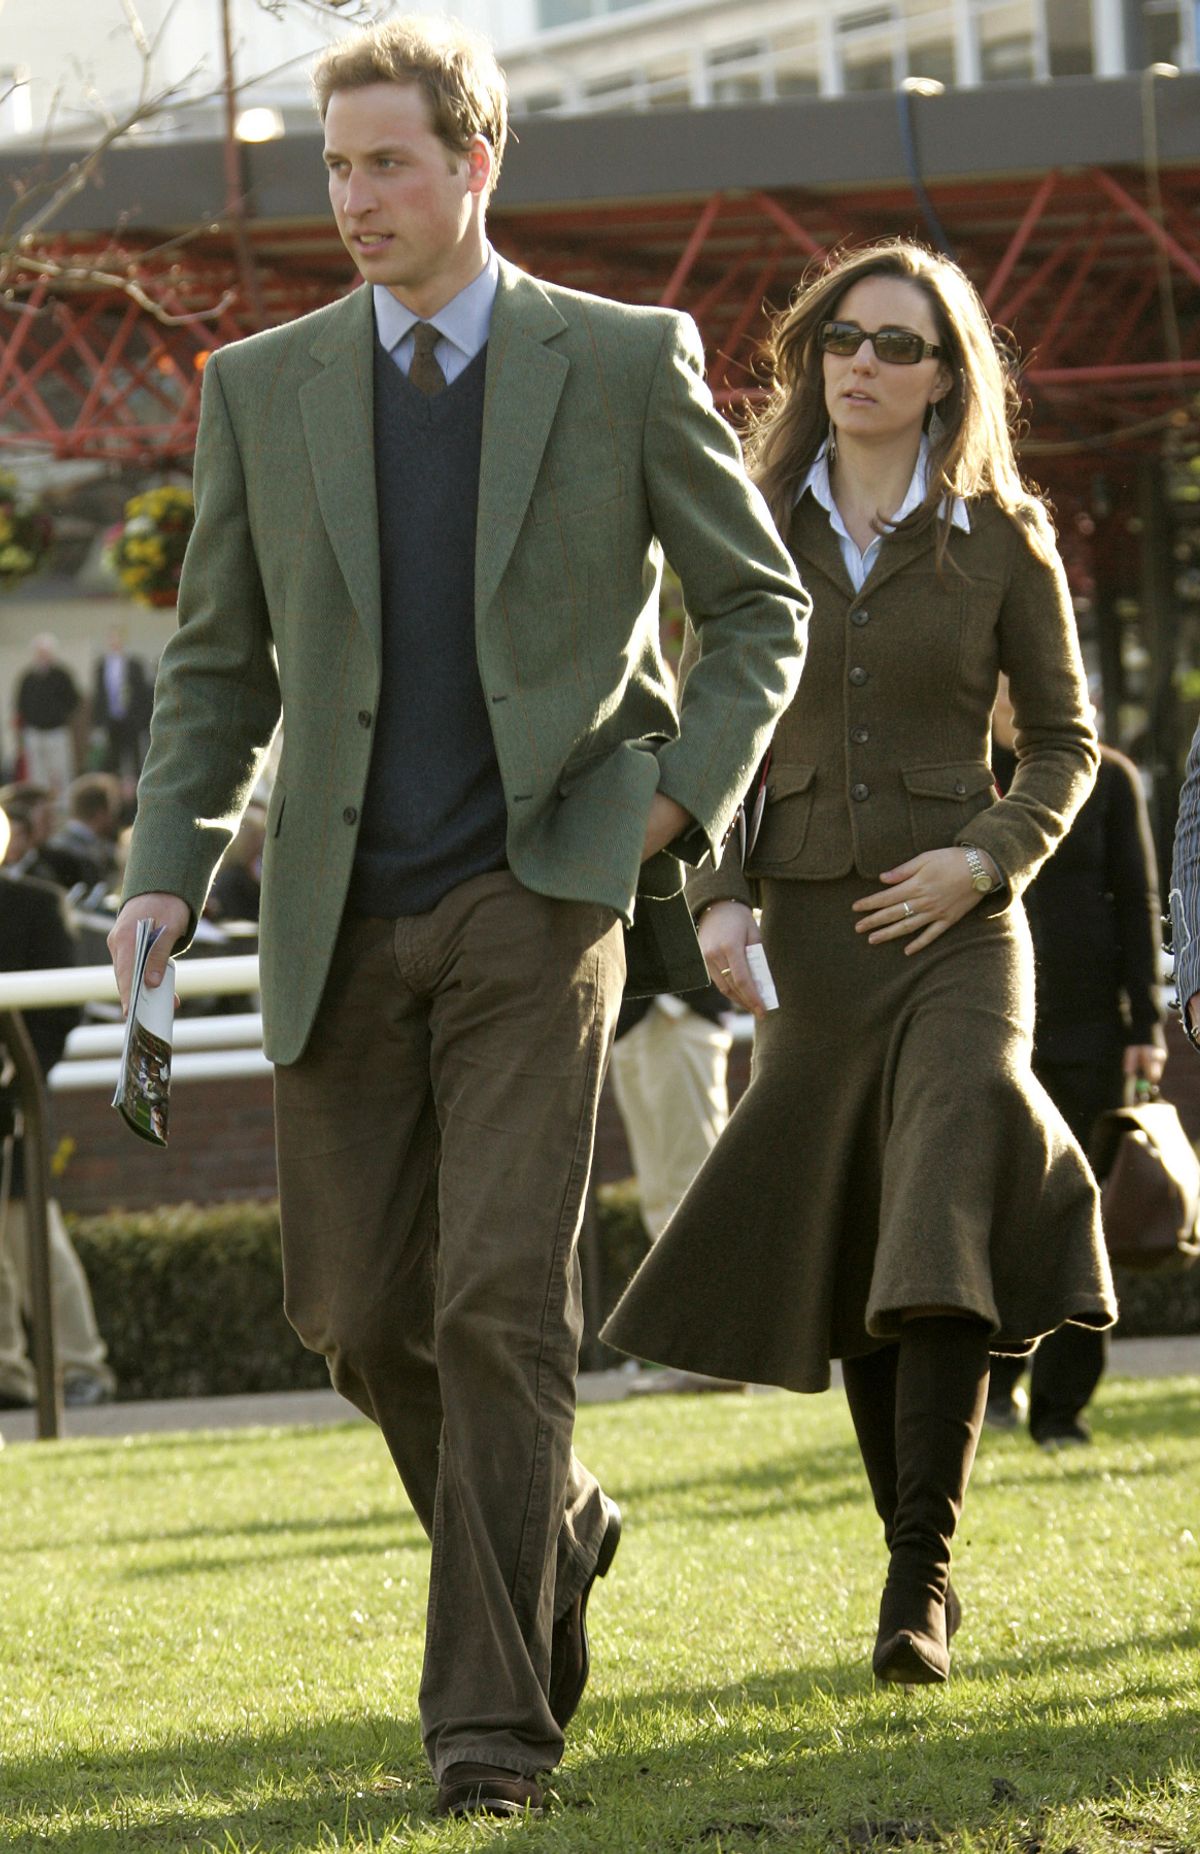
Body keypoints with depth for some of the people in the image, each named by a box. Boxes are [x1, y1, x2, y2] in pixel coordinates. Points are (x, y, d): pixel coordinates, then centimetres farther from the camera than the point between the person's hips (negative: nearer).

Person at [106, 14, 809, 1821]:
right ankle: (553, 1526, 34)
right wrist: (169, 868, 1)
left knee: (501, 1302, -13)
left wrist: (682, 792, -4)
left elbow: (762, 602, 9)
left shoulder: (627, 364, 1)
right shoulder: (263, 387, 8)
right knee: (358, 1312, 6)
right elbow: (218, 660, 13)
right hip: (345, 915, 4)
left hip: (541, 892, -4)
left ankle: (492, 1706, -7)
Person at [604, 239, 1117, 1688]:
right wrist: (719, 895, -2)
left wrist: (989, 856, -9)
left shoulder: (1000, 539, 3)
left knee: (943, 1226, -19)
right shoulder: (760, 526, 8)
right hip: (805, 922, 3)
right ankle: (911, 1548, 15)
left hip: (951, 924, -3)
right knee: (841, 1245, 4)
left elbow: (1063, 738, 8)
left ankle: (923, 1576, -22)